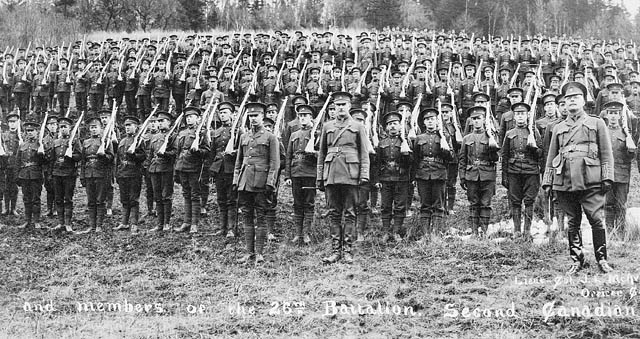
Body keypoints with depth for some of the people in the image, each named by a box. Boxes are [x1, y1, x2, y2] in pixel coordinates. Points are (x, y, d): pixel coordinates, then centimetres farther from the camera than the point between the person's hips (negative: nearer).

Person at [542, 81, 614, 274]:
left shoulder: (597, 123, 13)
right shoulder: (558, 128, 20)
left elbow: (606, 153, 8)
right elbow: (551, 157, 20)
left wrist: (607, 177, -3)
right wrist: (547, 182, 11)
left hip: (591, 181, -3)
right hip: (565, 181, 3)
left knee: (597, 220, -8)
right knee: (572, 222, 4)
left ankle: (602, 259, 2)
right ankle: (576, 260, 10)